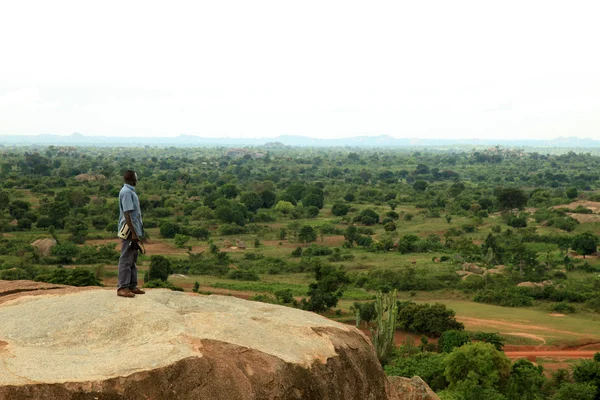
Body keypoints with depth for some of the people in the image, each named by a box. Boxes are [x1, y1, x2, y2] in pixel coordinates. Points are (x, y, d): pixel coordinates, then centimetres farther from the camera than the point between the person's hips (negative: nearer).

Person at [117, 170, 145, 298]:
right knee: (126, 260, -7)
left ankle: (132, 286, 18)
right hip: (130, 232, -10)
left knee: (132, 260, 12)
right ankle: (122, 288, -5)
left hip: (134, 231, 10)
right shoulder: (126, 192, -15)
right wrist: (133, 233, -23)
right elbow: (127, 214, -21)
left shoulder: (130, 191, 16)